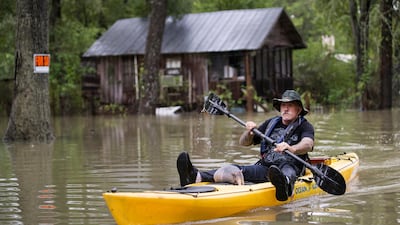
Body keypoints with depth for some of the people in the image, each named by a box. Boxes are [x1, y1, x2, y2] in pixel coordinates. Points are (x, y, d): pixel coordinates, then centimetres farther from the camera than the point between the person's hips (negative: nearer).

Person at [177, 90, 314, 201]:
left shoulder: (305, 126, 6)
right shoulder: (271, 123, 22)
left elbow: (308, 144, -19)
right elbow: (243, 143, 22)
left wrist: (291, 148, -42)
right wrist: (249, 132, -3)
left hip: (292, 168, -4)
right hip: (265, 168, 4)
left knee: (286, 169, -40)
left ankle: (285, 185, -80)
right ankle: (197, 177, -48)